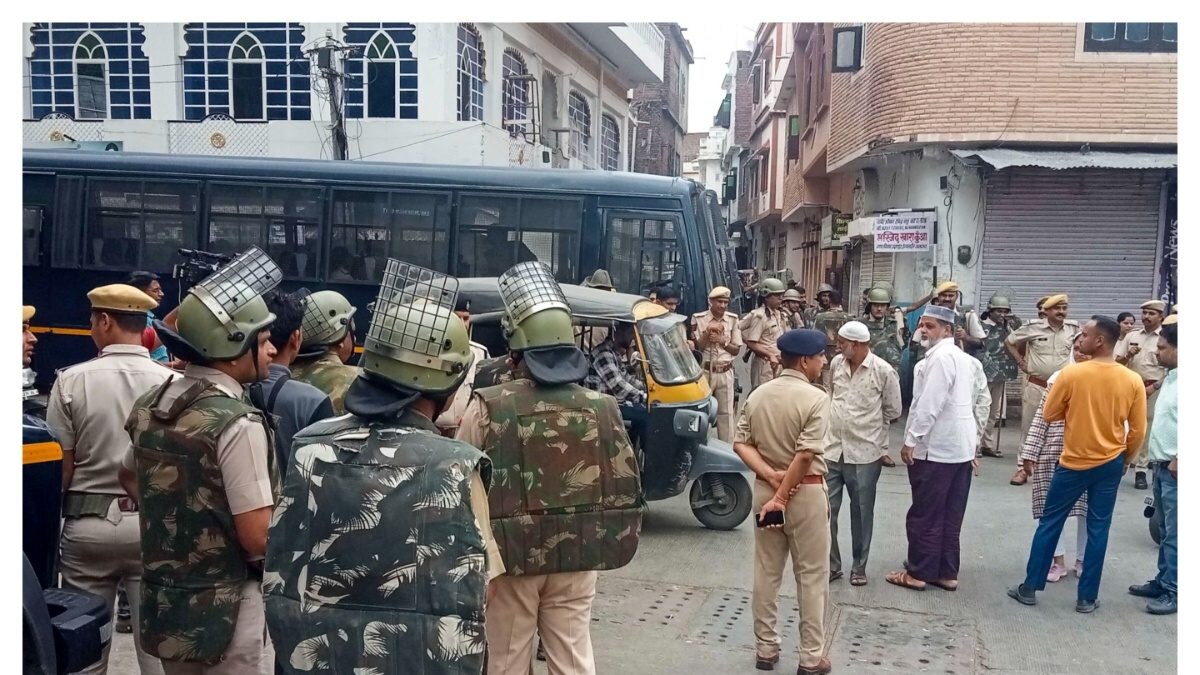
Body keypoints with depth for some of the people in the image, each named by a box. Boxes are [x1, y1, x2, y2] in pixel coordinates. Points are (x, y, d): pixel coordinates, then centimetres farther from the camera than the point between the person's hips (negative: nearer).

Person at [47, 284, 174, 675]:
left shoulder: (72, 381, -7)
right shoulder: (170, 382, -7)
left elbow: (62, 464, -4)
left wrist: (58, 513, 12)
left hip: (88, 522, 0)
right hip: (153, 522, 0)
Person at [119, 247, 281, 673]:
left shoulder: (150, 404, 3)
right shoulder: (237, 422, -22)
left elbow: (129, 477, 22)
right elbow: (258, 538, -23)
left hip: (162, 602, 8)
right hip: (223, 610, -8)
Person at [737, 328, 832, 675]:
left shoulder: (757, 395, 4)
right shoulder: (816, 397, -15)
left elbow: (740, 443, -1)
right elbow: (805, 454, -21)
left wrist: (771, 476, -9)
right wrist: (783, 495, -15)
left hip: (764, 489, 6)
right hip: (806, 492, -5)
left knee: (766, 573, 14)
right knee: (812, 576, 7)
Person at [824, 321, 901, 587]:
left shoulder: (884, 371, -12)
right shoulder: (836, 364, 2)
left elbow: (893, 412, -1)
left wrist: (865, 426, 7)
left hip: (864, 454, -4)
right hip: (832, 450, 4)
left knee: (861, 513, 9)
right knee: (826, 510, 6)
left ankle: (859, 566, 25)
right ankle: (831, 565, 20)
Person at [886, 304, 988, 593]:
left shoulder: (939, 357, -17)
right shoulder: (967, 360, 15)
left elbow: (929, 404, -22)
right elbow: (983, 399, 20)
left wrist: (910, 440, -17)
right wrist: (975, 437, 22)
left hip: (935, 448, -10)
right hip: (961, 447, 10)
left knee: (925, 515, 1)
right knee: (951, 515, 13)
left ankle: (918, 573, 10)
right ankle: (947, 573, 20)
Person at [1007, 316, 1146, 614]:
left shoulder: (1072, 374, -16)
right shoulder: (1133, 380, -6)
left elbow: (1048, 415, -6)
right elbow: (1137, 431, 0)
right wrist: (1125, 459, 15)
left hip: (1075, 462, -2)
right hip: (1111, 463, 3)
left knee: (1050, 523, 9)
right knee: (1098, 529, 10)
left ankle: (1030, 588, 15)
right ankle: (1087, 598, 16)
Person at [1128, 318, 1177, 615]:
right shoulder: (1171, 377, 13)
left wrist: (1179, 459, -17)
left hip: (1175, 468, -10)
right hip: (1162, 466, 10)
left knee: (1175, 534, -3)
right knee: (1166, 530, 17)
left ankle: (1174, 592, 3)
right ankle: (1163, 581, 26)